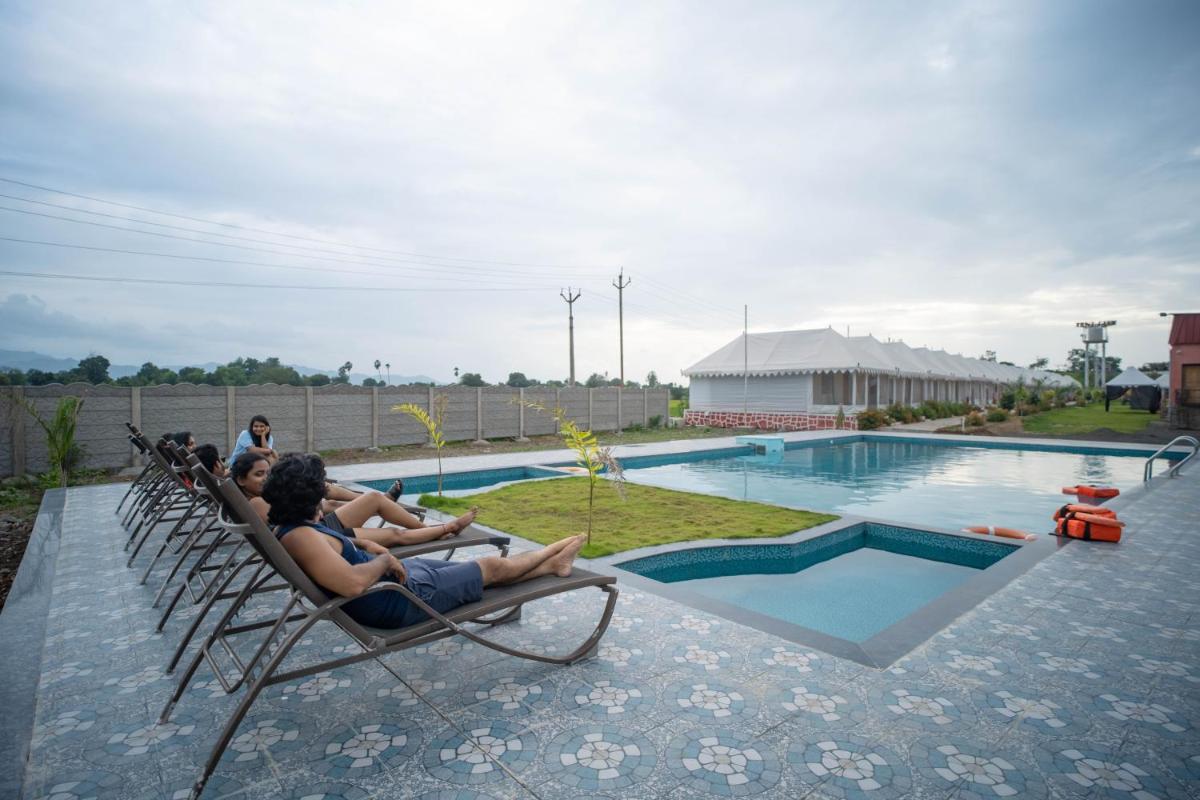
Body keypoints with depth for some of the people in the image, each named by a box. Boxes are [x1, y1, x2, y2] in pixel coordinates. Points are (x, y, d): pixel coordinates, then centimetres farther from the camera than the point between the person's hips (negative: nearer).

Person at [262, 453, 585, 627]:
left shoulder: (291, 528, 1)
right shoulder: (301, 537, -31)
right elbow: (353, 583, -44)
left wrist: (361, 545, 8)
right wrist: (385, 560, -25)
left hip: (397, 572, 10)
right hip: (400, 598, -10)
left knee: (484, 567, 18)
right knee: (492, 566, 8)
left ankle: (551, 564, 34)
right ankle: (551, 554, 32)